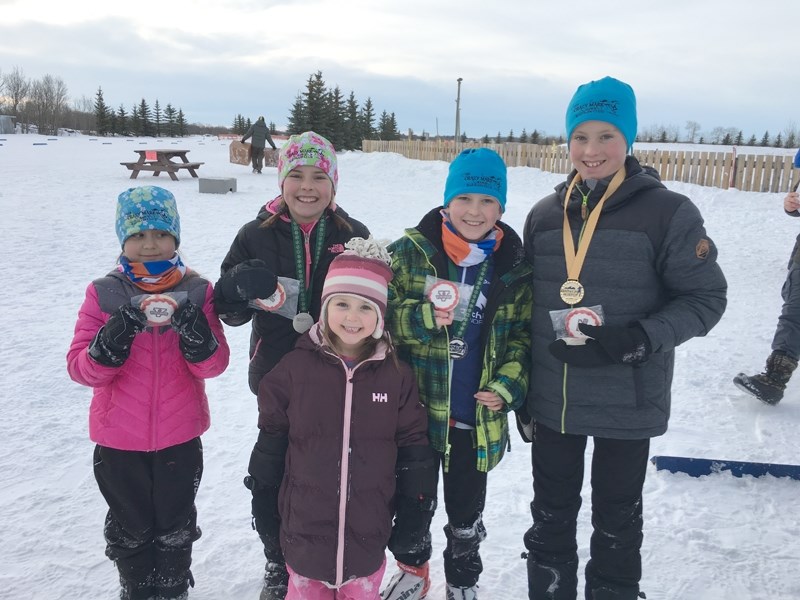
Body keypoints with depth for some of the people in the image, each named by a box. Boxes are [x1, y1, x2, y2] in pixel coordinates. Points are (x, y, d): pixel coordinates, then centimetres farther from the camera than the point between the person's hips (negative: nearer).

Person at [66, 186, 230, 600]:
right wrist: (115, 338, -30)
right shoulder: (104, 293, -8)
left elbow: (216, 364, -11)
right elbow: (79, 366, -12)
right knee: (131, 528, 19)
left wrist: (195, 332, -30)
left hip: (180, 436, 0)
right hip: (120, 439, 0)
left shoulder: (197, 291, -7)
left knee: (176, 526, 20)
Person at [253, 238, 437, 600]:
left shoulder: (396, 376, -6)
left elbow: (414, 452, 0)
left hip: (368, 532, 0)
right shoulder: (294, 368, -8)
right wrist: (268, 516, 3)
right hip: (304, 530, 0)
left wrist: (414, 518, 1)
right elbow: (271, 446, -1)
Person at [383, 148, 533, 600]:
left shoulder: (515, 268, -2)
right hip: (416, 409, 0)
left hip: (477, 417, 1)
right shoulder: (411, 251, -7)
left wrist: (508, 385, -11)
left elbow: (523, 335, 3)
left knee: (467, 512, 17)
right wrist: (423, 318, -24)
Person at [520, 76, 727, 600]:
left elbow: (706, 297, -7)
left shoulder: (668, 212, -11)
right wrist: (522, 394, 12)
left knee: (617, 522, 14)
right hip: (552, 402, 4)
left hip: (628, 404, -4)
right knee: (551, 516, 19)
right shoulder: (545, 215, 3)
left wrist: (637, 341, -23)